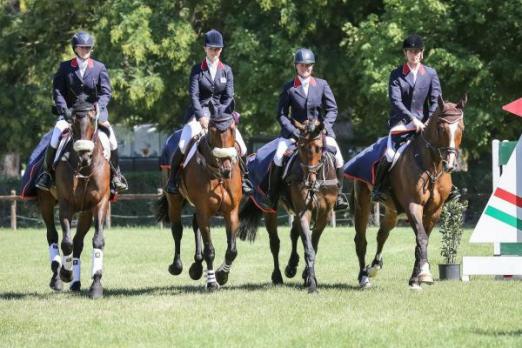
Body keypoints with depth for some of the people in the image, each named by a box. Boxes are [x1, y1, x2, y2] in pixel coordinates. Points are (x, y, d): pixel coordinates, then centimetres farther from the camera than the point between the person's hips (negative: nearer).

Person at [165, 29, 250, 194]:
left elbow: (229, 97, 2)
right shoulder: (197, 70, 1)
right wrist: (201, 116, -23)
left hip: (221, 113, 2)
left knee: (241, 148, -12)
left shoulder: (227, 71, 8)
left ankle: (242, 179, 11)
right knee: (183, 146, -23)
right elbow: (193, 95, -9)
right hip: (199, 114, -2)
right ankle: (173, 179, -5)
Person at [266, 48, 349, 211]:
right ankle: (273, 196, -8)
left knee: (337, 158, -18)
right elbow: (281, 114, 0)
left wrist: (324, 127, -12)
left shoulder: (322, 85, 5)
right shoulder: (288, 87, 2)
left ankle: (338, 193, 1)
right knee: (278, 158, -22)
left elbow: (332, 109, 4)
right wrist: (293, 131, -15)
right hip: (294, 131, -1)